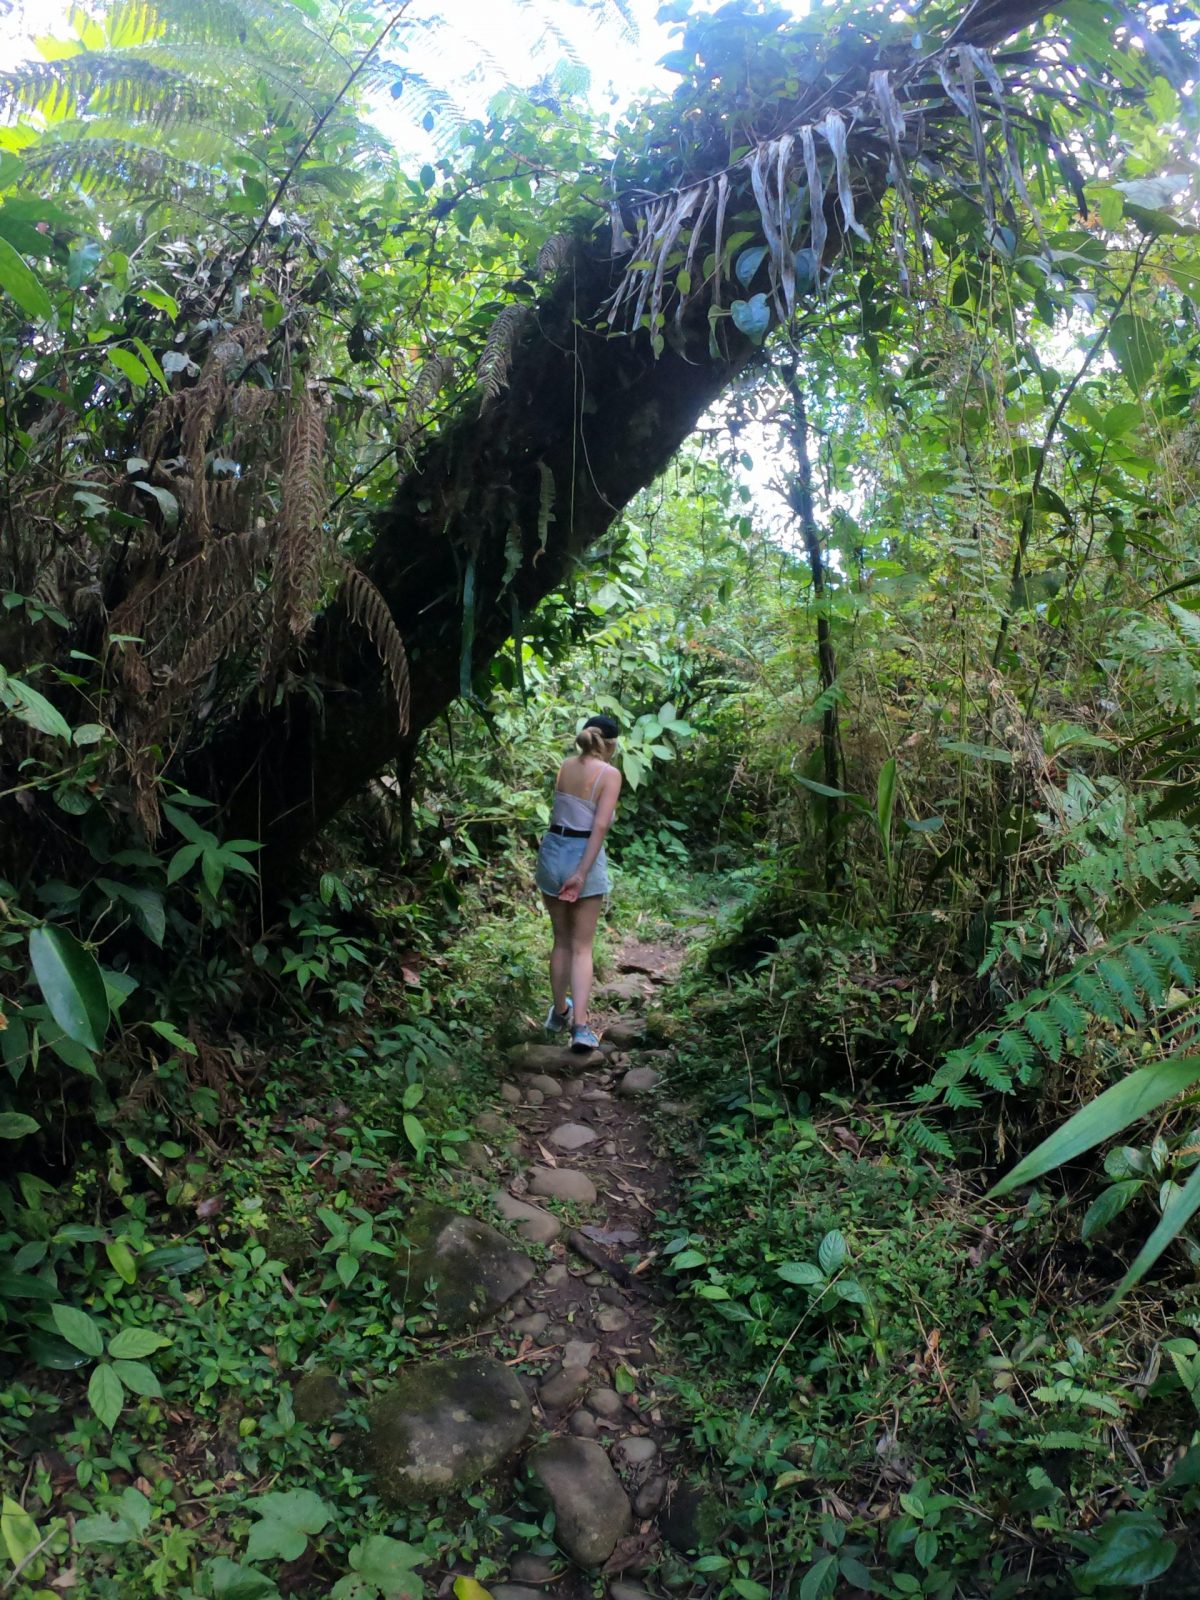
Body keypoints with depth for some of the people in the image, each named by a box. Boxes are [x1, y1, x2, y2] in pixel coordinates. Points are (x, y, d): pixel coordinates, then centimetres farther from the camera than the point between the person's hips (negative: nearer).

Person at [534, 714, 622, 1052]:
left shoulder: (565, 766, 7)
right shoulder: (610, 774, -8)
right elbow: (600, 826, -17)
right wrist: (582, 874, -19)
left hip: (552, 850, 5)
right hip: (584, 857, -5)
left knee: (561, 941, 19)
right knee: (582, 947, 2)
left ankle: (559, 1012, 30)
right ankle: (581, 1025, -8)